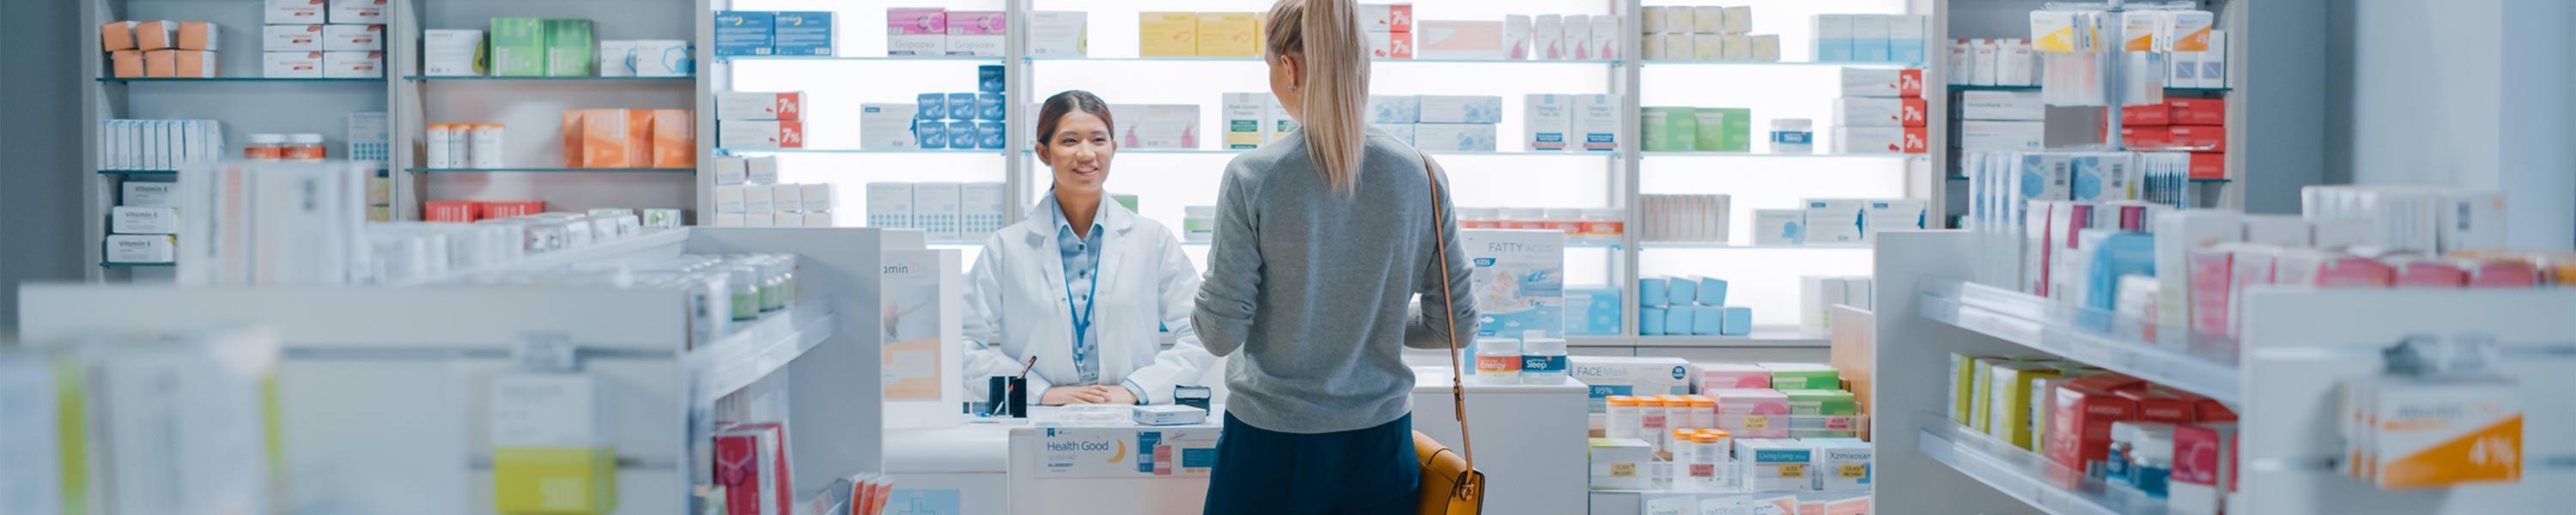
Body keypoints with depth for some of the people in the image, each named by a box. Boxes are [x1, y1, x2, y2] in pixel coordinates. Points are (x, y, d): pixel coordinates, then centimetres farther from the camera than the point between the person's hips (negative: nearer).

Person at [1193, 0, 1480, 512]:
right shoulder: (1419, 174, -5)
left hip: (1272, 443, -2)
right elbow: (1456, 325, 1)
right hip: (1378, 444, 3)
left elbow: (1220, 333, -11)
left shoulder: (1252, 177, -13)